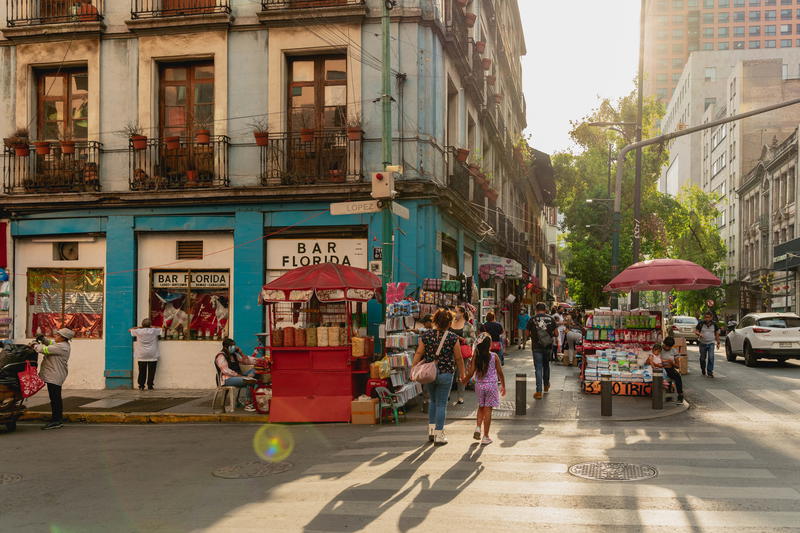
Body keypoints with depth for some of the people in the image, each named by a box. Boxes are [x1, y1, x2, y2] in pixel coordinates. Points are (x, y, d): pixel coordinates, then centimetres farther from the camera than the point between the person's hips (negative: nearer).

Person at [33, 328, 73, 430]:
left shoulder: (61, 347, -20)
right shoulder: (63, 344, 12)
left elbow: (45, 350, -21)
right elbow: (51, 343, 28)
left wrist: (36, 345, -3)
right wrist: (43, 340, 9)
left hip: (54, 376, -11)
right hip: (54, 375, 11)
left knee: (55, 398, -8)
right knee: (56, 398, 15)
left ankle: (55, 421, -7)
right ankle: (59, 420, 21)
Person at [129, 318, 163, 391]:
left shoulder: (138, 331, 0)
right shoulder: (154, 331, -2)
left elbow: (130, 330, 17)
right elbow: (162, 329, 14)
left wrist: (139, 327, 20)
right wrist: (153, 327, 16)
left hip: (141, 355, 1)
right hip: (152, 355, -1)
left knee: (142, 371, 6)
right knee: (151, 371, 1)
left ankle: (141, 386, 6)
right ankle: (150, 386, 1)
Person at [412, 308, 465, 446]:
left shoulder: (426, 335, -2)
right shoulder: (453, 338, -9)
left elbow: (418, 354, -4)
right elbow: (458, 358, -3)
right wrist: (462, 373, 9)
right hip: (445, 373, -3)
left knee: (433, 401, 23)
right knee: (441, 404, 4)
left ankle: (431, 430, 21)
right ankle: (439, 436, 6)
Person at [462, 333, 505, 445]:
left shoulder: (475, 357, -5)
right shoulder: (494, 356, -9)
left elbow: (471, 373, -4)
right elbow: (500, 372, -3)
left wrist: (464, 380, 15)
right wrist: (503, 386, 10)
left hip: (479, 385, 2)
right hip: (491, 385, -2)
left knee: (481, 407, 23)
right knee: (488, 410, 2)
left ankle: (478, 428, 6)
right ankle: (485, 437, 6)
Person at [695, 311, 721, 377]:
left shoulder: (714, 324, 1)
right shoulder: (701, 324, -4)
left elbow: (717, 334, 10)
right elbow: (696, 331, -1)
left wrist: (718, 343, 9)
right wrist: (699, 334, -23)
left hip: (711, 343, 0)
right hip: (702, 343, 0)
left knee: (711, 357, -14)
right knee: (702, 358, 9)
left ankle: (710, 372, -12)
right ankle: (703, 371, 30)